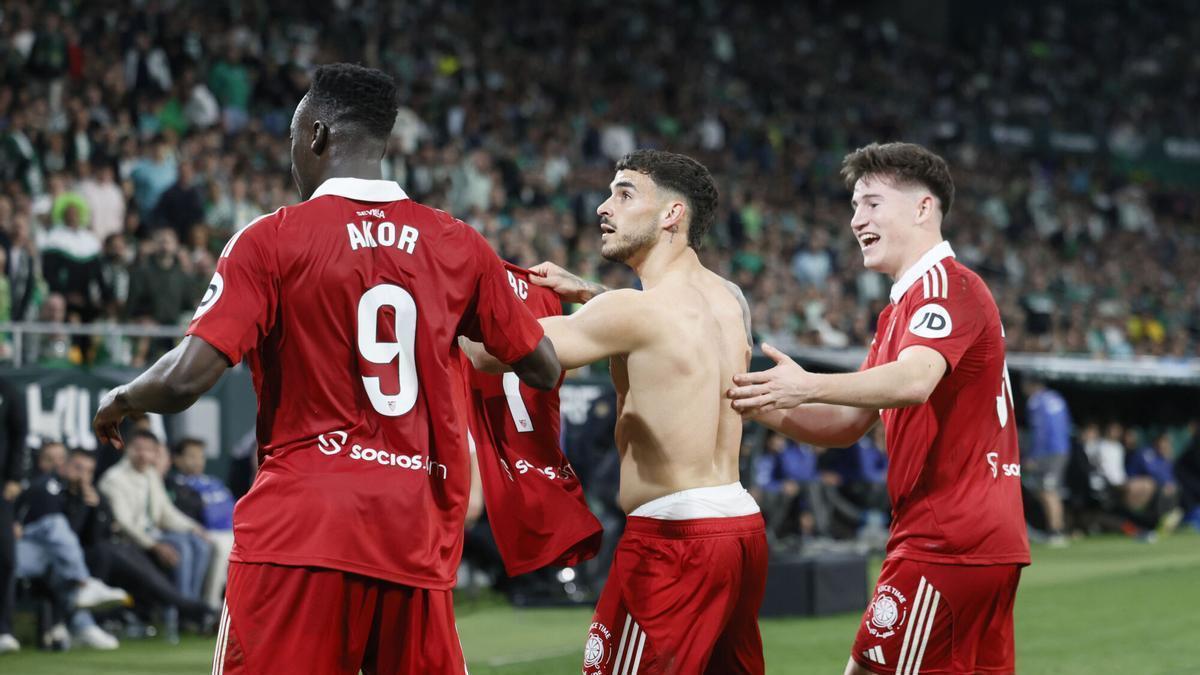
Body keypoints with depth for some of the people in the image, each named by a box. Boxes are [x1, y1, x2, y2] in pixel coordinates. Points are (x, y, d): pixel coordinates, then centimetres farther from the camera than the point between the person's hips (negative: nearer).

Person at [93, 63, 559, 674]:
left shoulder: (271, 241, -3)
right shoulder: (459, 245, 7)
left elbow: (186, 380, -11)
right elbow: (544, 369, 14)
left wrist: (121, 399, 11)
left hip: (300, 528, -3)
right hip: (417, 537, 4)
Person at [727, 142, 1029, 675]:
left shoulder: (946, 286, -10)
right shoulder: (901, 308, 22)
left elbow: (914, 381, -30)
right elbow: (847, 425, 19)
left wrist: (811, 386, -42)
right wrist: (766, 408, 2)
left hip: (945, 544, -10)